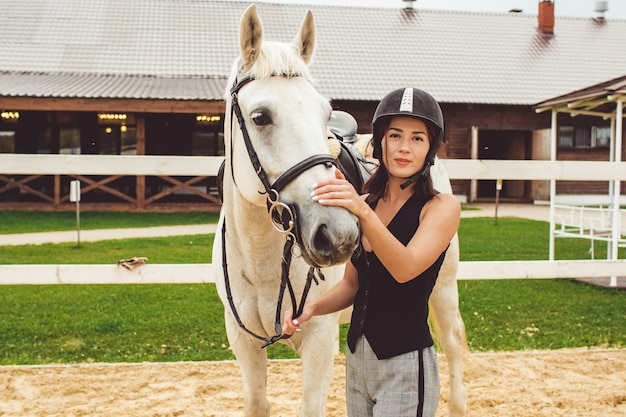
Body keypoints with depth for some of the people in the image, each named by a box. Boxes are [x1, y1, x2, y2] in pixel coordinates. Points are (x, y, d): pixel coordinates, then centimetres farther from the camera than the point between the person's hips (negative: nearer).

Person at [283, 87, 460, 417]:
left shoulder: (443, 207, -10)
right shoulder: (363, 203, 5)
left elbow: (405, 269, -26)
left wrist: (363, 212, -38)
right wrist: (312, 307, -6)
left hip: (406, 364, -5)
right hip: (356, 358, 5)